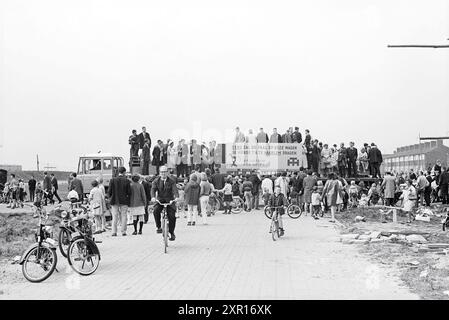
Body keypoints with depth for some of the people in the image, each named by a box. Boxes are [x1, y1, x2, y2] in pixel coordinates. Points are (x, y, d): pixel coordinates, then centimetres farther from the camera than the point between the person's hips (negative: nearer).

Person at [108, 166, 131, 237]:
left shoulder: (112, 180, -3)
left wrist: (110, 197, 13)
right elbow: (129, 192, -5)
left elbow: (109, 191, -3)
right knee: (123, 216, 6)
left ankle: (114, 232, 0)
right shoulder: (127, 181, -5)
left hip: (114, 201, 1)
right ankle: (123, 231, 4)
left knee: (115, 217, 6)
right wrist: (128, 199, 11)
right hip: (124, 201, -1)